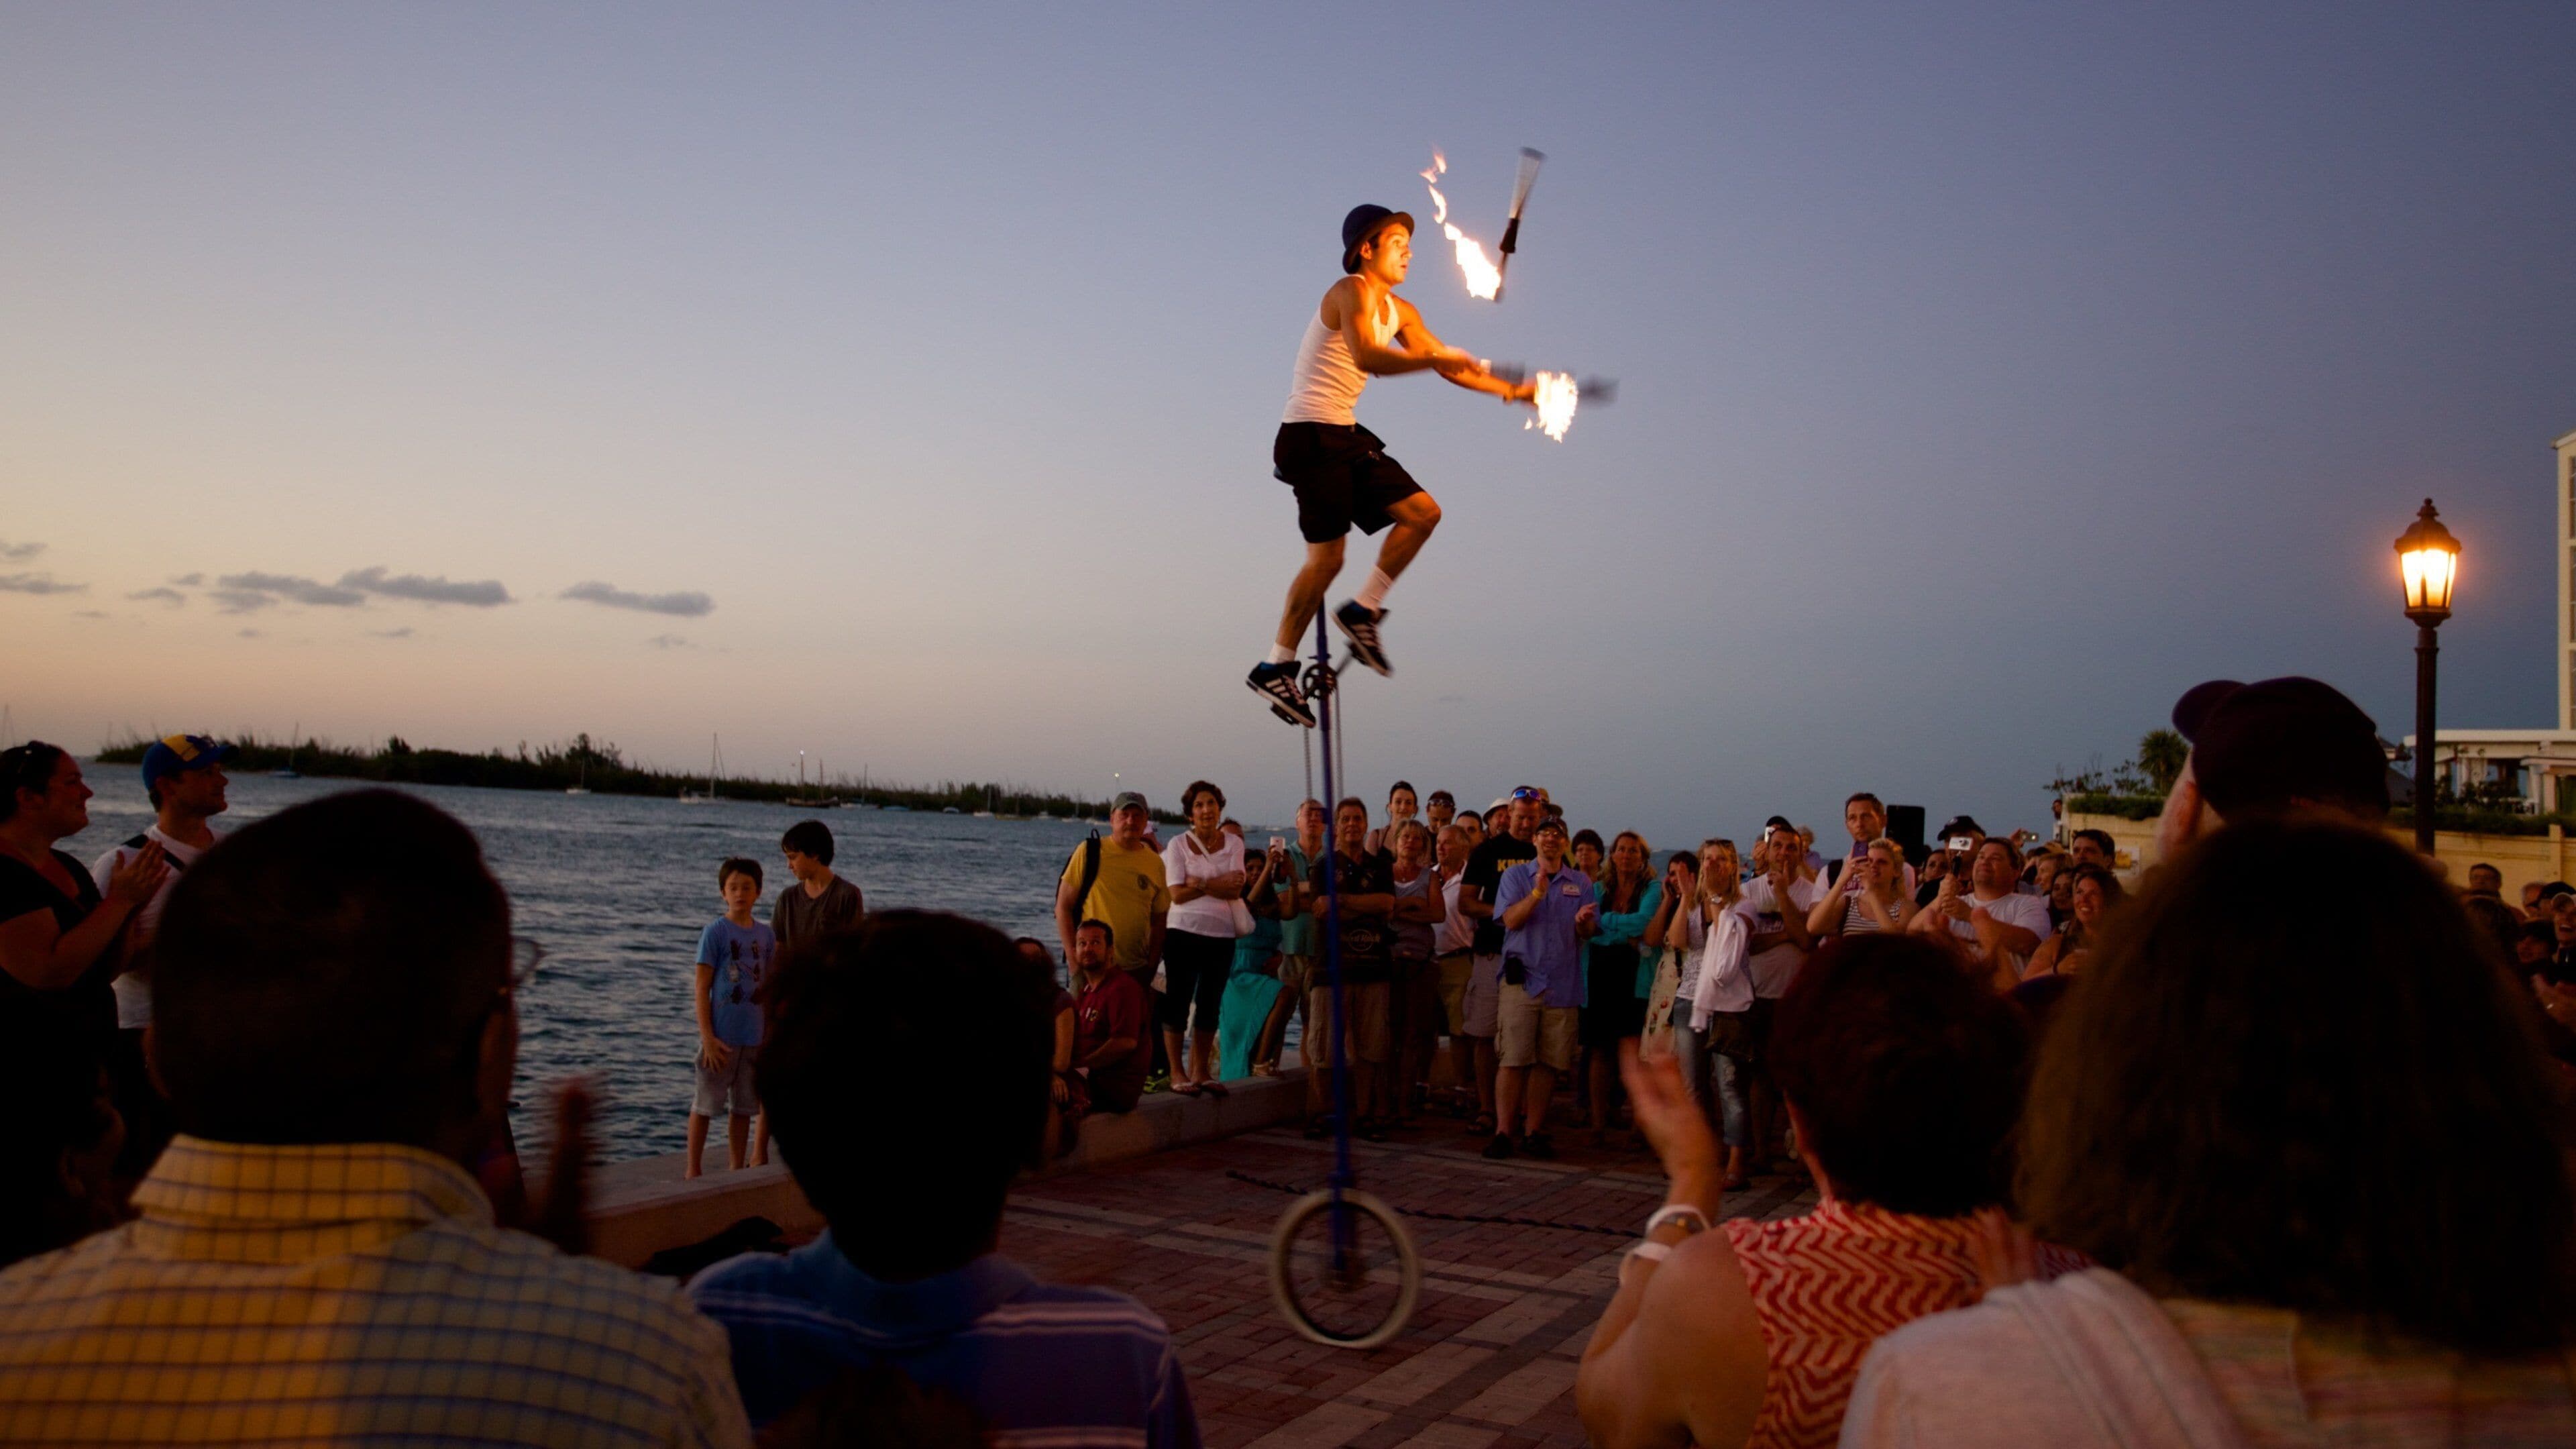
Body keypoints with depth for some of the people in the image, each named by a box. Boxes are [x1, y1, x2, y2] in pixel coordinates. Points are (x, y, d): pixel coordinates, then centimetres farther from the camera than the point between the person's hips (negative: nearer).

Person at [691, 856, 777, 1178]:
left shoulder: (766, 935, 7)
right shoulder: (714, 932, -7)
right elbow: (702, 987, -8)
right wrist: (708, 1036, -13)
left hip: (754, 1036, 5)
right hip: (721, 1036, -4)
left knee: (743, 1106, 12)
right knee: (706, 1104, 3)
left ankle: (736, 1168, 22)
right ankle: (693, 1170, 14)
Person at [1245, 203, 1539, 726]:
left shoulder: (1400, 311, 16)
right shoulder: (1350, 292, -12)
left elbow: (1448, 366, 19)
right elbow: (1365, 356, -30)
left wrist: (1512, 391, 12)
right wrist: (1436, 358, -34)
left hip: (1346, 436, 9)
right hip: (1311, 433, -9)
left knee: (1423, 512, 2)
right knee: (1327, 557, -12)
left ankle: (1362, 612, 8)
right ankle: (1276, 667, -3)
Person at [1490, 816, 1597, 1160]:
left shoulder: (1581, 883, 13)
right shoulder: (1516, 876, 7)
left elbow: (1588, 932, 7)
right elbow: (1511, 920, -6)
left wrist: (1583, 921, -16)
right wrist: (1538, 892, -19)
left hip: (1564, 984, 2)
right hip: (1522, 980, -2)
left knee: (1549, 1063, 5)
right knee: (1512, 1060, -8)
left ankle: (1533, 1131, 13)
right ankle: (1503, 1132, -4)